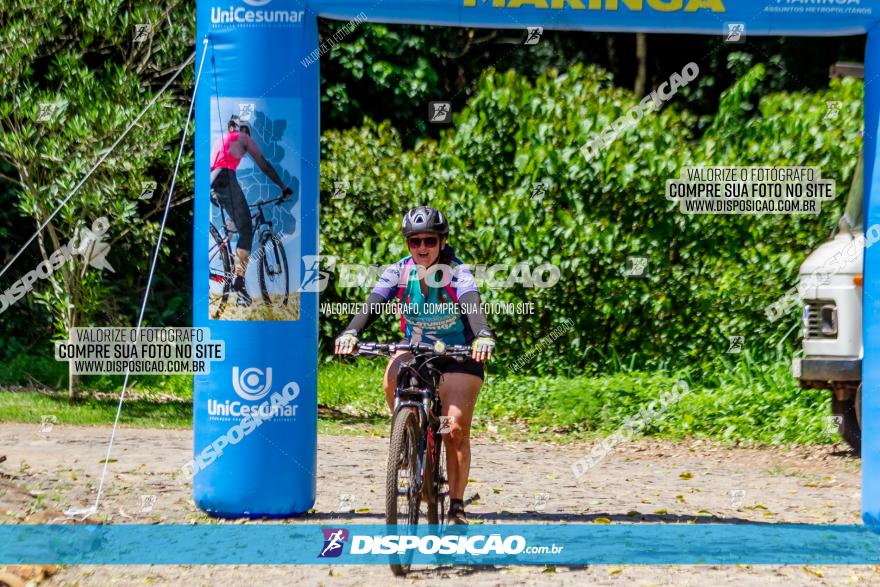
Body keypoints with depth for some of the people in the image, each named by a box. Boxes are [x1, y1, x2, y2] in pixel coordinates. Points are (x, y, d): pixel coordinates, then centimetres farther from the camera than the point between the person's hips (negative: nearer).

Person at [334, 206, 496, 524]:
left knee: (456, 429, -12)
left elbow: (473, 306, -38)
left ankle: (457, 506, 0)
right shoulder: (398, 272, -14)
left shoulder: (458, 273, -21)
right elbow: (372, 305, -27)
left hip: (458, 355, -2)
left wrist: (483, 335, -60)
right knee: (392, 379, -33)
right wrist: (351, 332, -47)